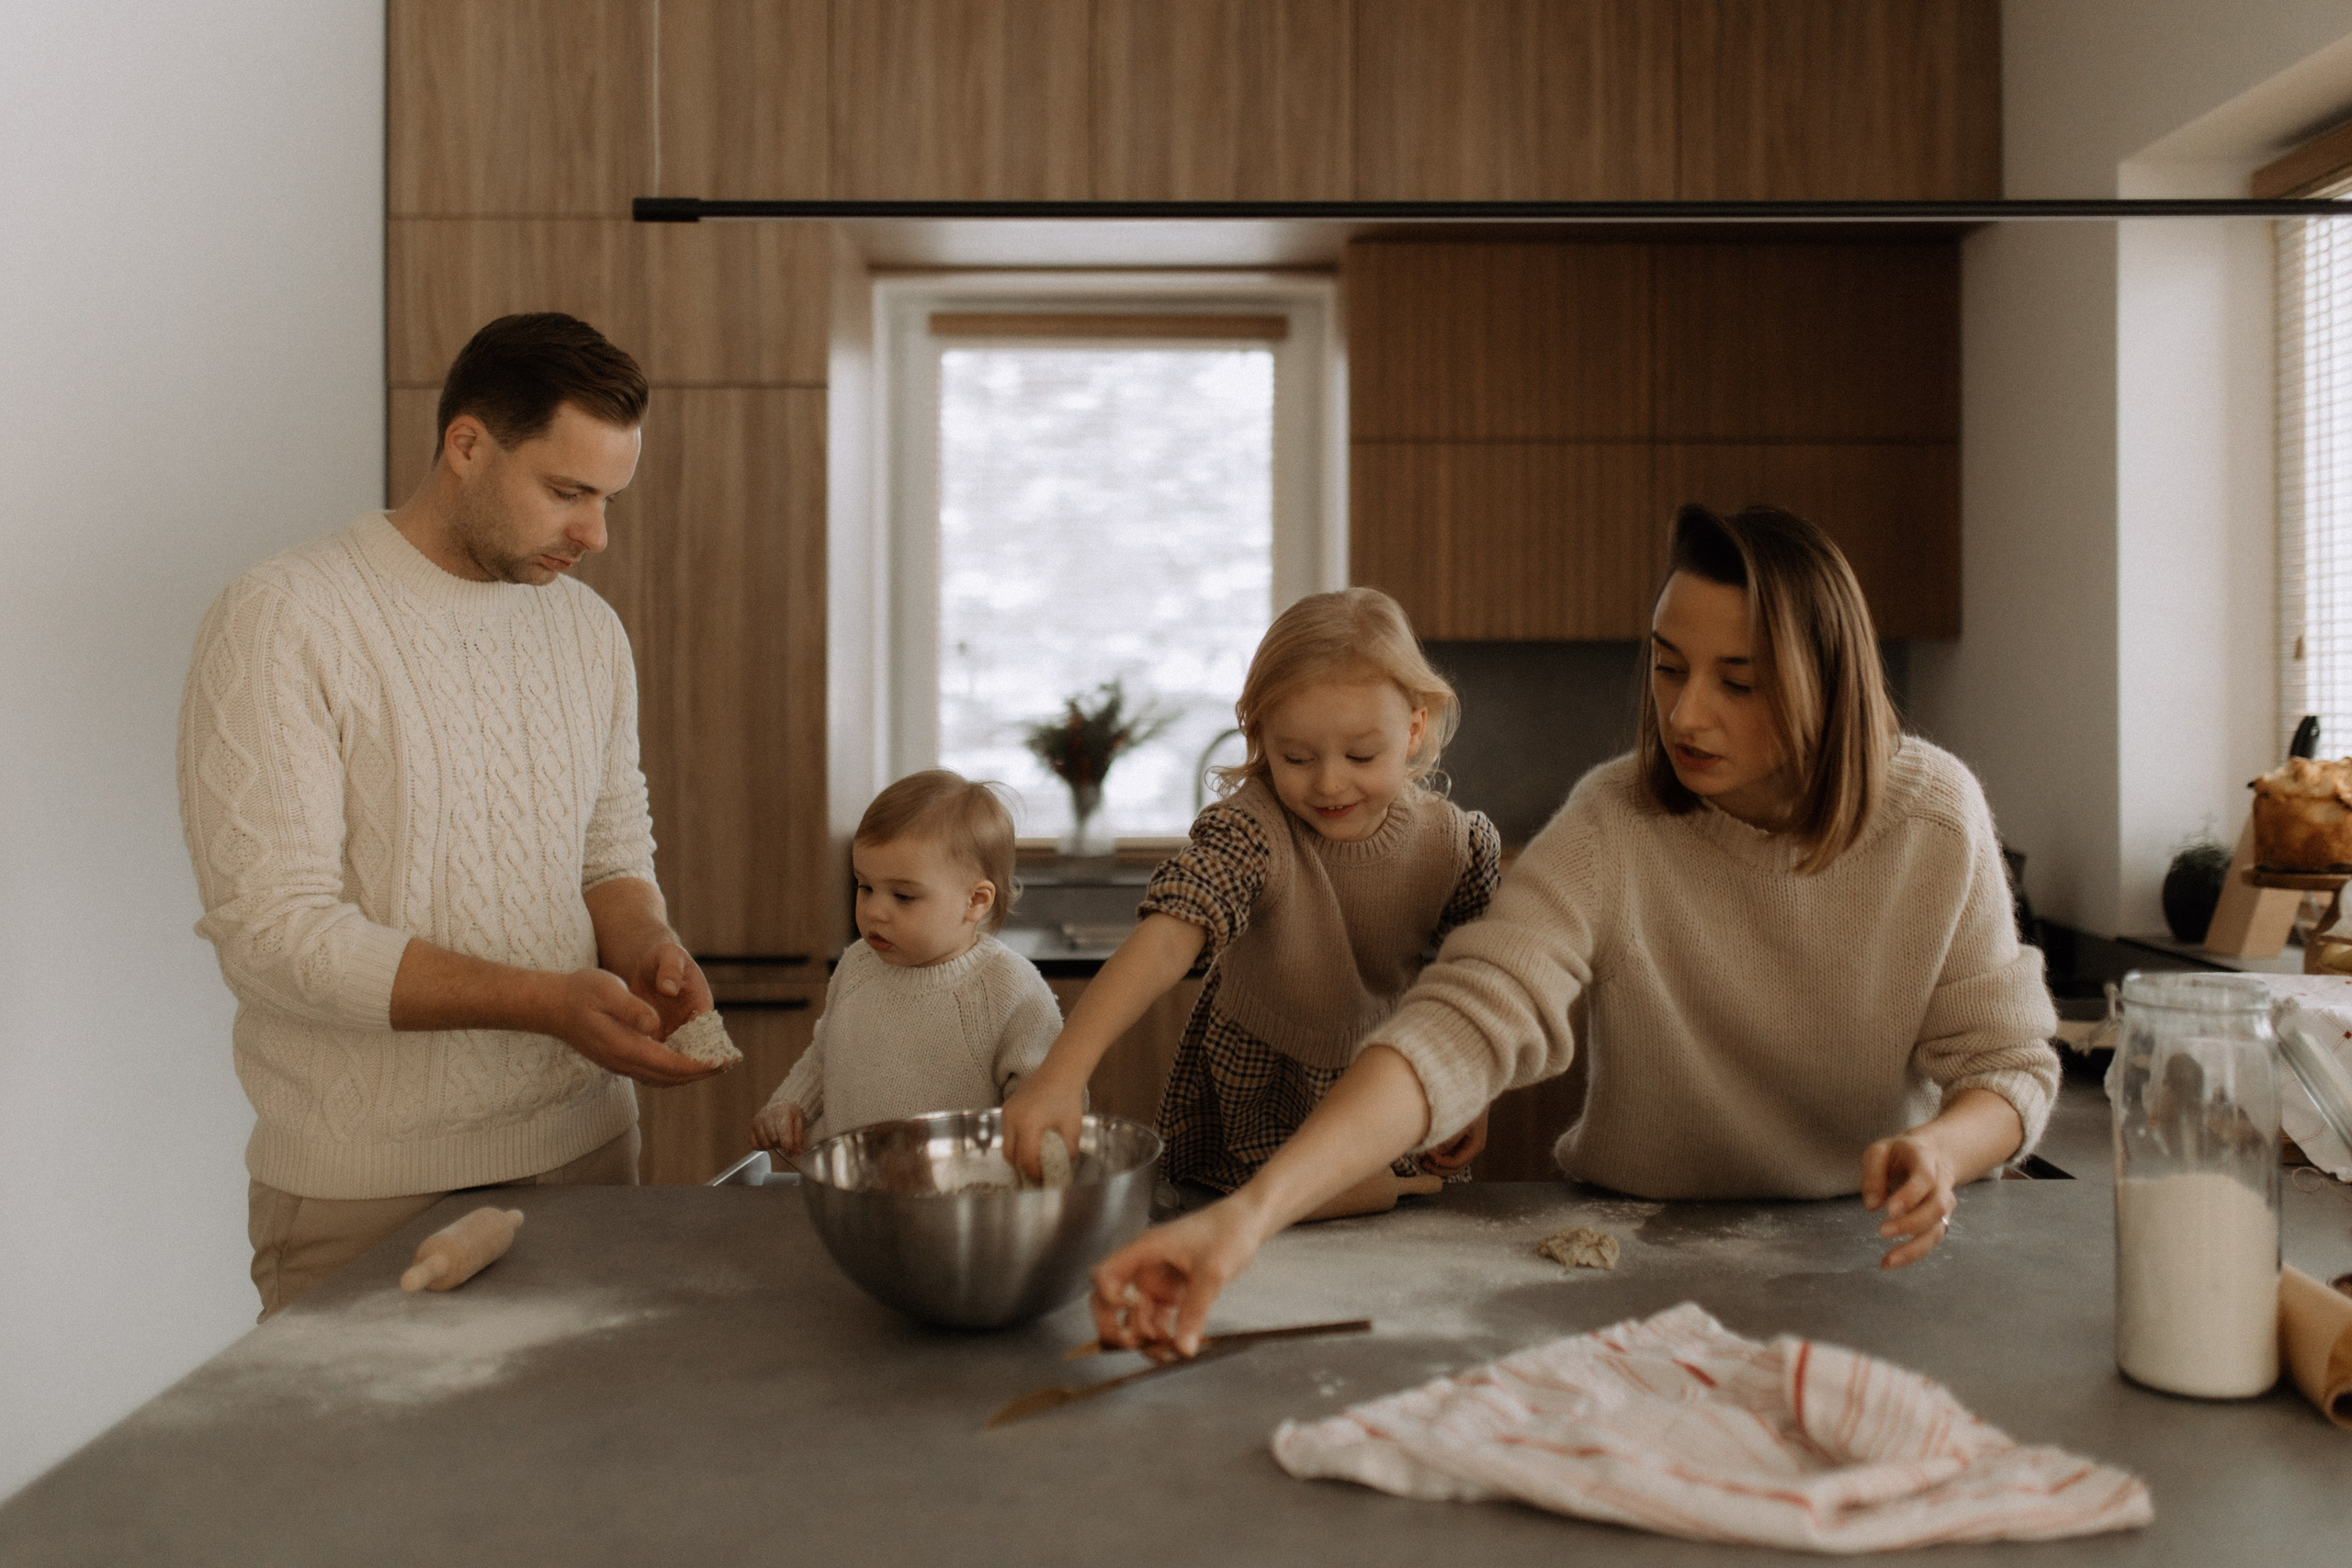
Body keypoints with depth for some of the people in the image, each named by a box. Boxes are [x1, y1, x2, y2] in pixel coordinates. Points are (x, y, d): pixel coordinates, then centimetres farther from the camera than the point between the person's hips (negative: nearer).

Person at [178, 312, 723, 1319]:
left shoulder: (589, 629, 8)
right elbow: (273, 928, -17)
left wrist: (643, 947, -9)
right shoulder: (280, 622, -12)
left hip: (585, 1148, 5)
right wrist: (543, 1000, -25)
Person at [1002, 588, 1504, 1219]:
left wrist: (1472, 1096, 0)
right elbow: (1166, 940, -43)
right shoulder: (1249, 831, -28)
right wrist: (1061, 1074, -55)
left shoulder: (1457, 843, -15)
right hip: (1251, 1099, -2)